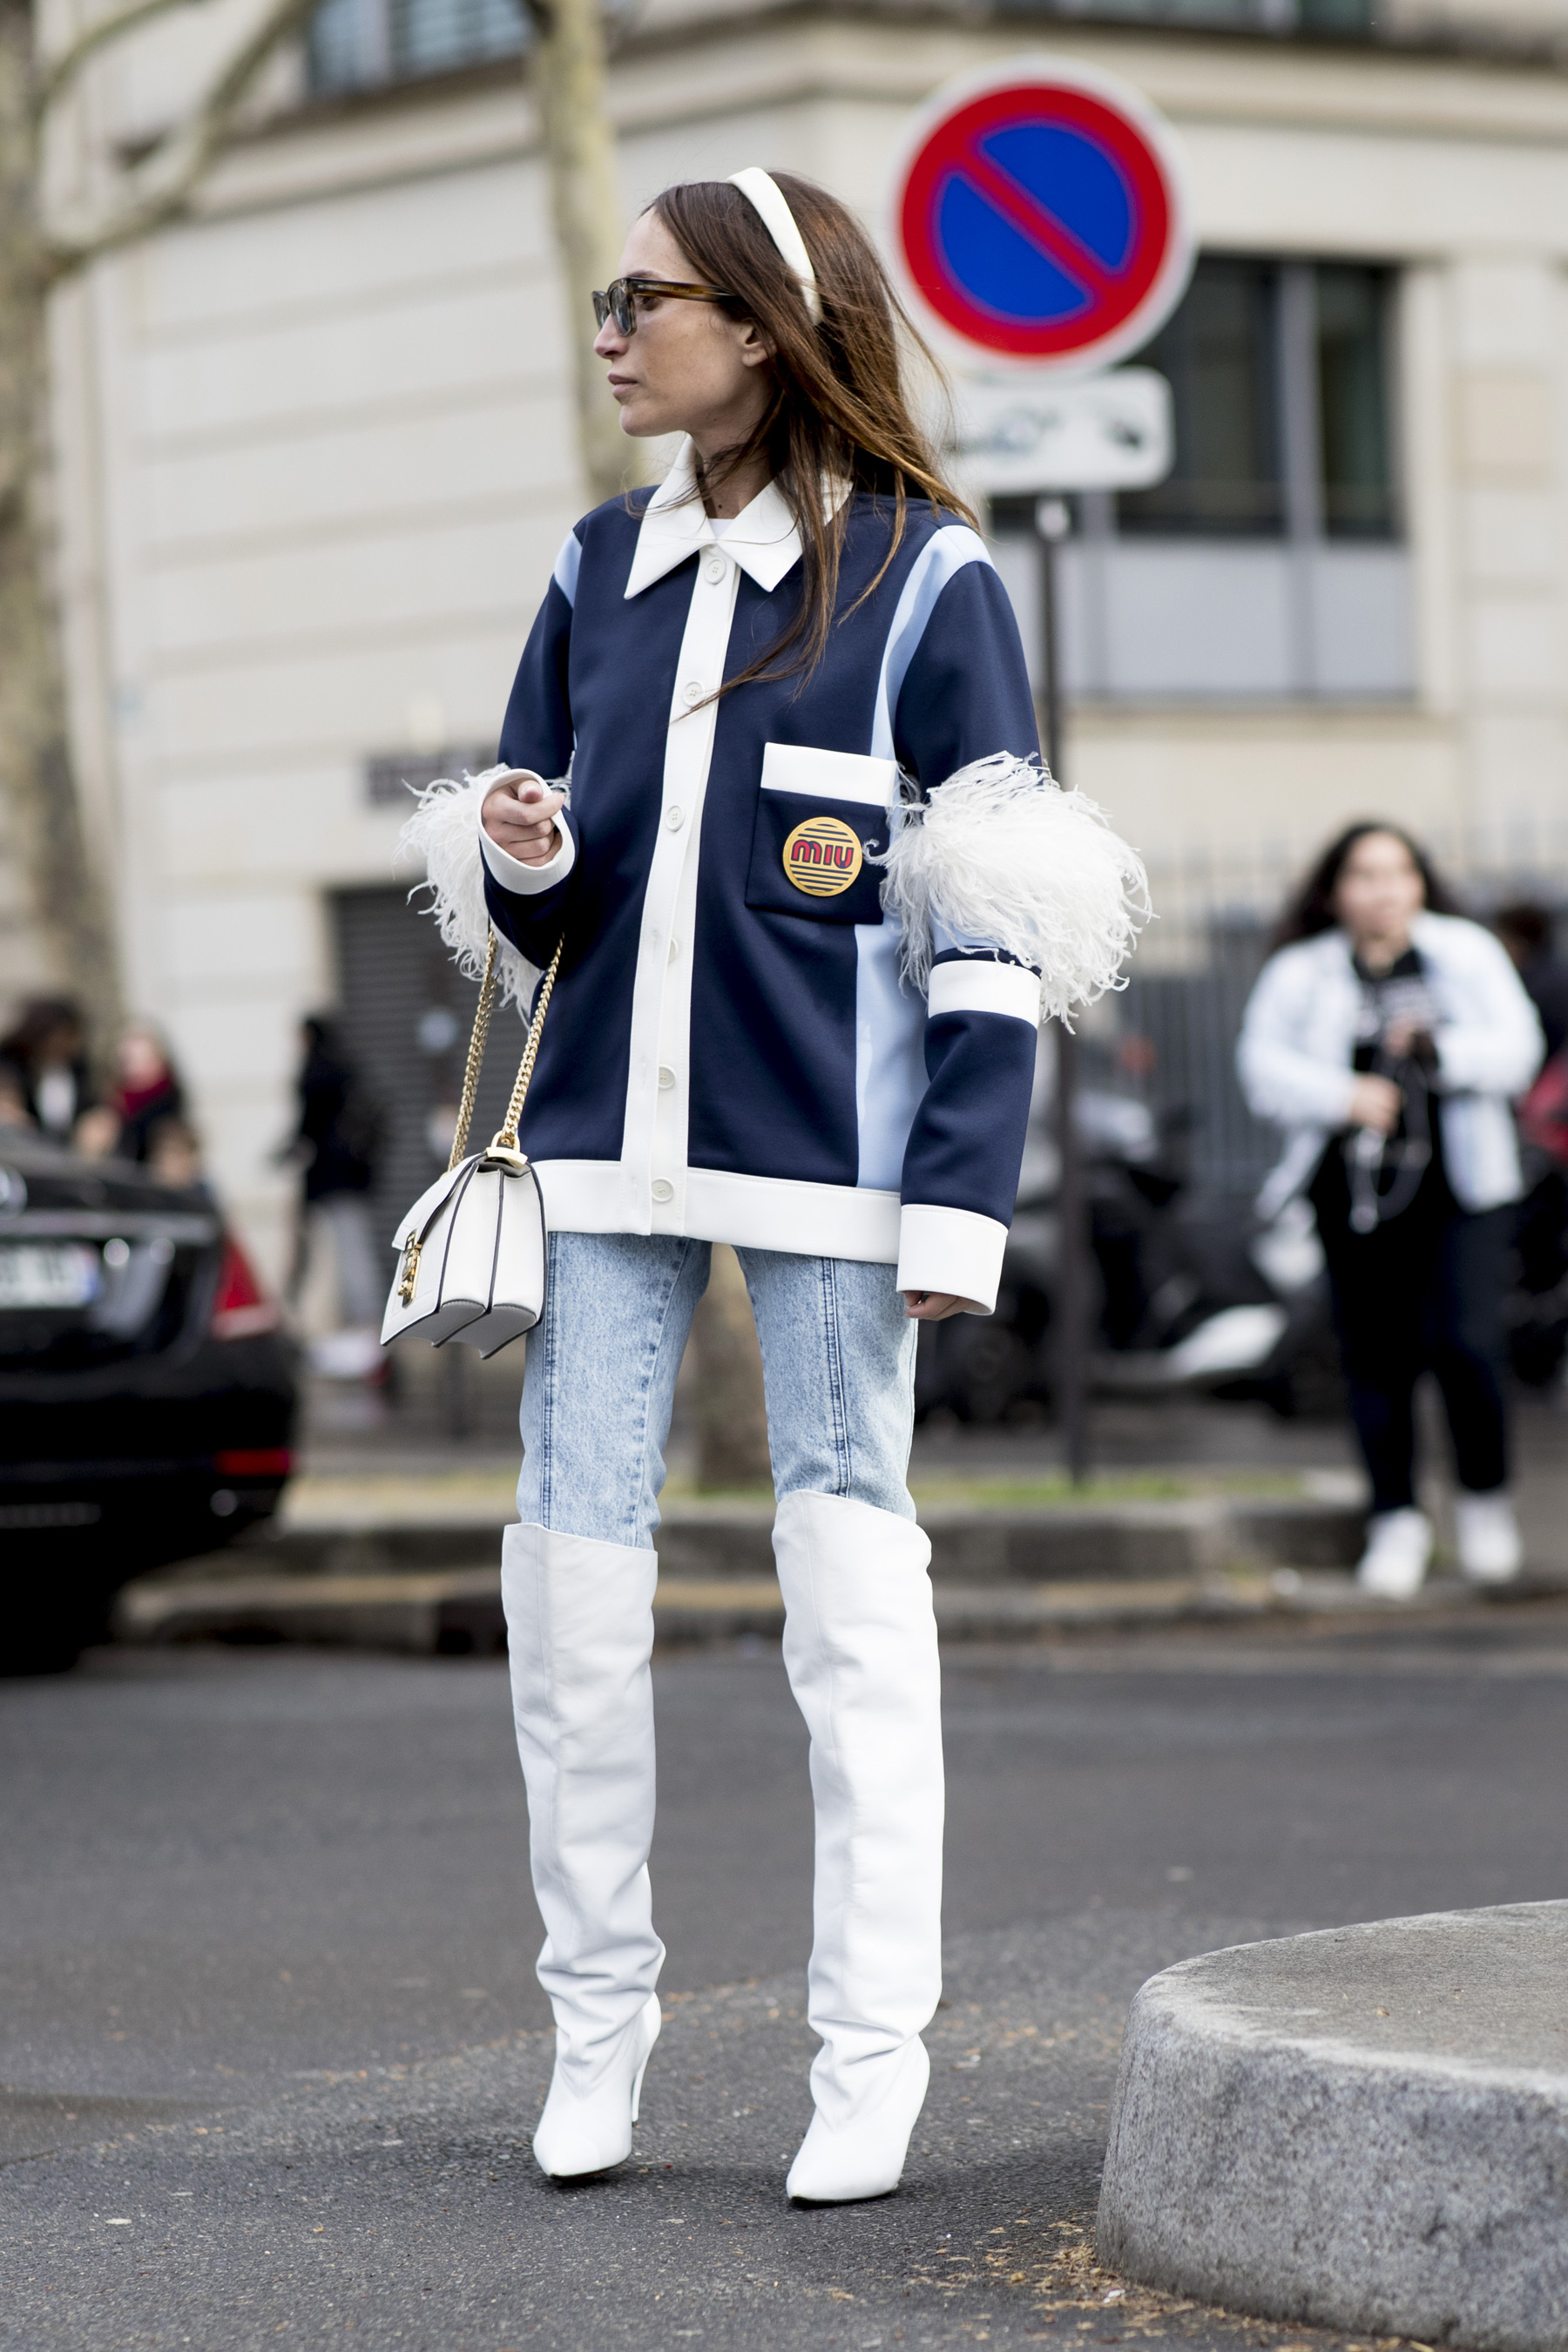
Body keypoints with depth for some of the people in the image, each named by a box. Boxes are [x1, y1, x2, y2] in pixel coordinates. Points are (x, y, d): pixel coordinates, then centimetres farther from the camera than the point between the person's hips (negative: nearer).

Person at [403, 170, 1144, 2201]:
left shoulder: (920, 577, -3)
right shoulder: (599, 571, 12)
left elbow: (993, 924, -6)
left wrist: (962, 1198, -12)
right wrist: (523, 855, -6)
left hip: (827, 1147, -5)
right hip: (609, 1136, 5)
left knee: (850, 1575, 0)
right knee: (570, 1569, 1)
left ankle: (873, 2056, 8)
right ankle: (596, 2019, 15)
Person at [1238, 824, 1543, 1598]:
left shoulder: (1467, 954, 7)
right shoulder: (1299, 974, 6)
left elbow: (1516, 1048, -1)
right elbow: (1263, 1064, -2)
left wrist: (1441, 1050, -20)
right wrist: (1342, 1096, -18)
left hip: (1459, 1191, -1)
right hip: (1354, 1196, 1)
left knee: (1461, 1341, -13)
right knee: (1375, 1358, 1)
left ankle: (1485, 1498, 10)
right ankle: (1396, 1520, 14)